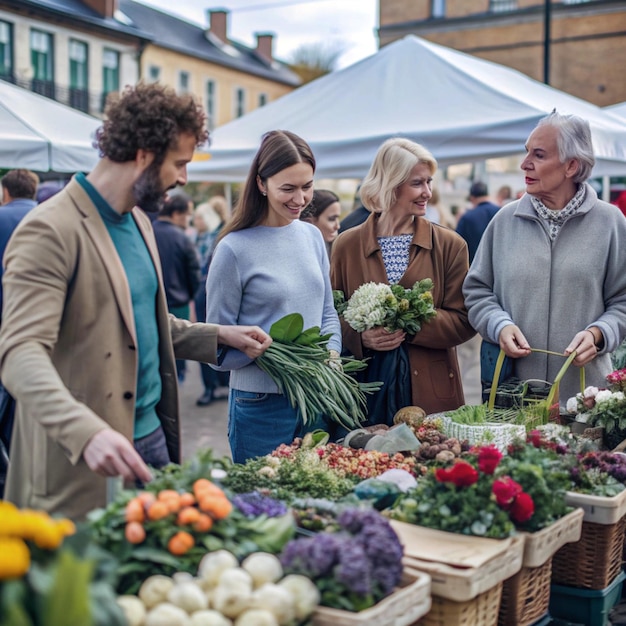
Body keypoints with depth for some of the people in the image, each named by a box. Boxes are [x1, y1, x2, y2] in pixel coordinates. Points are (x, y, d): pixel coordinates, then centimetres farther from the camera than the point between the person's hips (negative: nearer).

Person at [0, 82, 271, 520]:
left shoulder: (138, 220, 11)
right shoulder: (50, 232, -18)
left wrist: (219, 336, 10)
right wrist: (88, 433, -41)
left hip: (151, 432, 8)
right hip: (83, 463, -8)